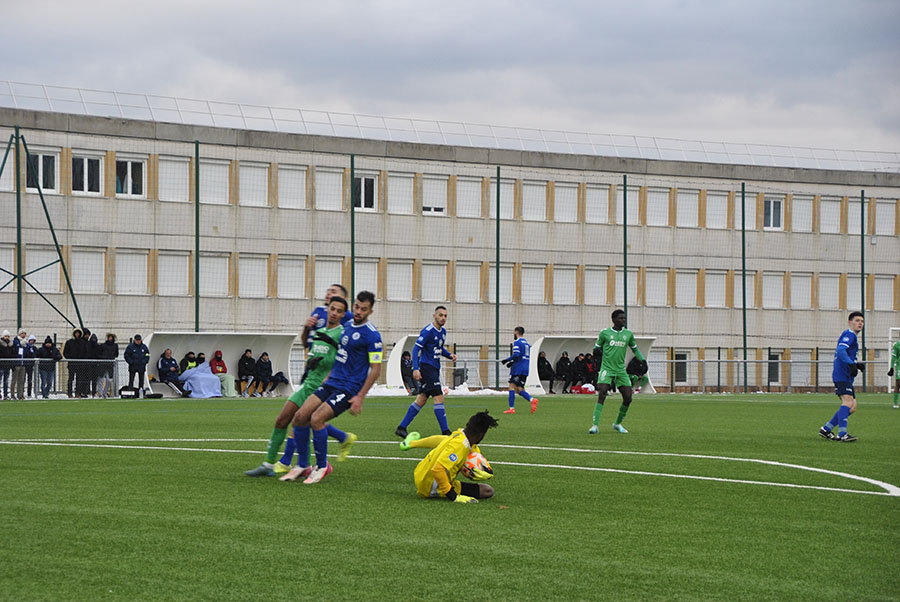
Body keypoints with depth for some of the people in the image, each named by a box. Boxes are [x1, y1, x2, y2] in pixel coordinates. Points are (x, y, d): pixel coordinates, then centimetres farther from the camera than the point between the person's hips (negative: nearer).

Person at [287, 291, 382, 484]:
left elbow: (376, 369, -12)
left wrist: (360, 397, -16)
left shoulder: (372, 335, -11)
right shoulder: (348, 325, 13)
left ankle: (322, 466, -6)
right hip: (331, 384, 8)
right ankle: (301, 466, 7)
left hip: (349, 389, -8)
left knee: (316, 419, -23)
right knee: (300, 417, -4)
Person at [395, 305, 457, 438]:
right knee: (439, 397, -13)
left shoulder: (443, 331, 13)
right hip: (426, 367, -9)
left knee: (422, 399, 10)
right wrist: (415, 369, -27)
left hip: (434, 369, 9)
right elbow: (416, 349, -18)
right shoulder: (428, 331, -14)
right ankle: (445, 431, -12)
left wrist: (449, 355, 6)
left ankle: (401, 428, 15)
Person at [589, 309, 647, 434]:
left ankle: (617, 424, 20)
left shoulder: (628, 334, 9)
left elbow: (635, 349, 22)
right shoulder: (605, 333, 1)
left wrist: (643, 360, 9)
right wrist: (597, 358, -8)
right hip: (606, 369, -4)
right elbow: (597, 348, 11)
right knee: (602, 395, -19)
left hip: (621, 370, 4)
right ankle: (595, 425, -20)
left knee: (628, 398, -1)